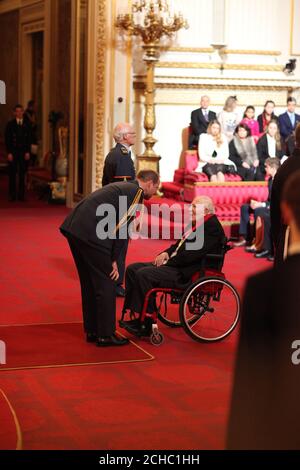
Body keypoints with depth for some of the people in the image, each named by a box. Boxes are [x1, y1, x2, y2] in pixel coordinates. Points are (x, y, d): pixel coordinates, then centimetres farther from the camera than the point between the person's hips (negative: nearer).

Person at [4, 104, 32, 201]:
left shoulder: (27, 125, 7)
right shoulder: (10, 124, 2)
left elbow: (29, 139, 7)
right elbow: (7, 139, 0)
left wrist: (28, 152, -2)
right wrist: (9, 153, -8)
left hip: (24, 152, 1)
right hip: (13, 152, -1)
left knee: (22, 174, 1)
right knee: (12, 175, 0)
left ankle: (21, 195, 6)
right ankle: (12, 195, 6)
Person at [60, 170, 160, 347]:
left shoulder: (121, 186, 26)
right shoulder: (137, 192, -1)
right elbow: (122, 226, -8)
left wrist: (111, 257, 25)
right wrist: (114, 259, -3)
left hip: (74, 227, 9)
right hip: (90, 233, -9)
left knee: (89, 283, 18)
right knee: (106, 284, 2)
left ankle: (92, 330, 27)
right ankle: (105, 335, 9)